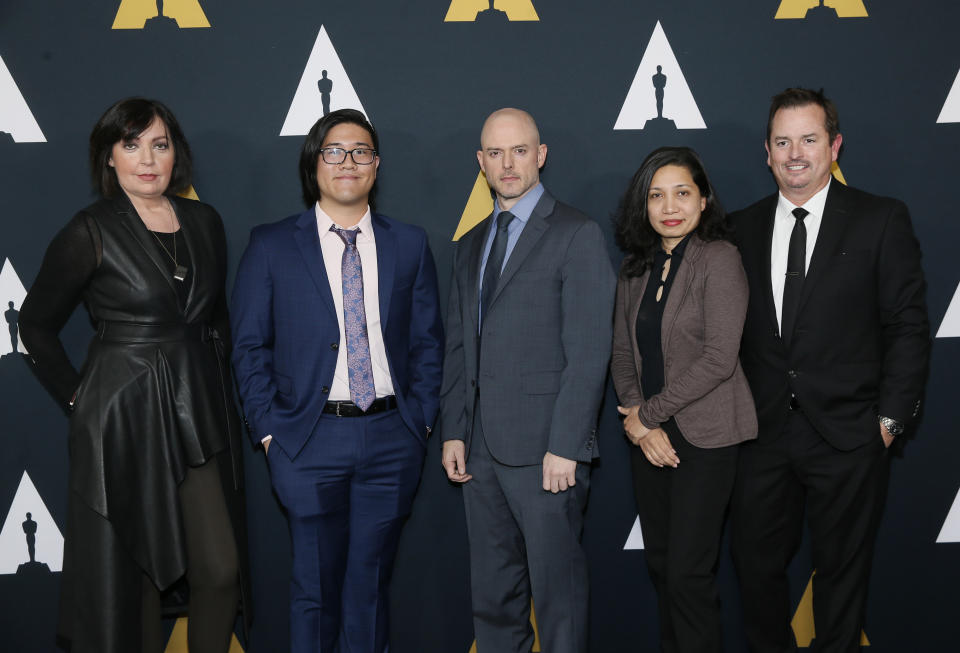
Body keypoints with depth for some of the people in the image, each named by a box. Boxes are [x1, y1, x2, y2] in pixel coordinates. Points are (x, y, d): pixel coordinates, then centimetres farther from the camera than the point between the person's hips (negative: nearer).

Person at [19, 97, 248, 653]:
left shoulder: (203, 221, 7)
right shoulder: (90, 233, -6)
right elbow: (37, 323, 3)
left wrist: (214, 382, 12)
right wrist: (76, 397, 1)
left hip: (202, 414, 4)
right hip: (125, 421, -3)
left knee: (222, 570, 2)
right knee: (135, 572, 8)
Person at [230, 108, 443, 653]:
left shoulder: (410, 244, 7)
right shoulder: (272, 246, 1)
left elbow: (428, 342, 9)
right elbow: (251, 347, 2)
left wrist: (421, 420, 1)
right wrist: (269, 430, -4)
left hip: (391, 439, 2)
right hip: (310, 440, -1)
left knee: (371, 580, 12)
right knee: (316, 585, 10)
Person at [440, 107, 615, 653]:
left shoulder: (578, 234, -5)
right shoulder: (471, 245, 16)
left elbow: (589, 351, -11)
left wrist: (566, 447, -16)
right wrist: (454, 432, 9)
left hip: (545, 446, -6)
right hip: (481, 447, 6)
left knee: (557, 586, 3)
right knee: (492, 593, 14)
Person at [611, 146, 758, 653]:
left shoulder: (719, 259, -11)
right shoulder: (636, 267, 9)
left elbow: (719, 359, -17)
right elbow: (621, 351, 8)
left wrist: (649, 412, -11)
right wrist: (636, 421, -7)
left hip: (703, 434, -6)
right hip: (649, 436, 6)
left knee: (687, 572, -4)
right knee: (659, 561, 14)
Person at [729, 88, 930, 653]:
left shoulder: (882, 219, -3)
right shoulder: (742, 228, 7)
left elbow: (908, 327, -4)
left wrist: (891, 418, -8)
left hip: (848, 436, -3)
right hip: (765, 432, 3)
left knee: (842, 569, 12)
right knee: (757, 563, 12)